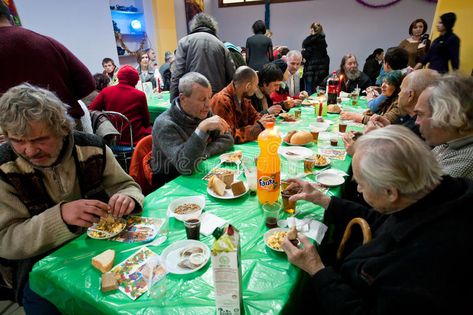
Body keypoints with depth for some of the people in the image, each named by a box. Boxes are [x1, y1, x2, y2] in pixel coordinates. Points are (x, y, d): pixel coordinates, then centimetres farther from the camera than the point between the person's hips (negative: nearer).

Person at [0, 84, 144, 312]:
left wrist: (127, 198, -25)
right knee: (42, 301, -29)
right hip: (40, 258, -1)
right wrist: (60, 216, -32)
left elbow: (127, 186, 1)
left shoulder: (92, 148, -9)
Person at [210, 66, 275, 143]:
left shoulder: (244, 97, 2)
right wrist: (258, 125, -22)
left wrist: (264, 119, -5)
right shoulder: (222, 101, -22)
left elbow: (253, 115, 17)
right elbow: (229, 136, -26)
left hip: (242, 145, 8)